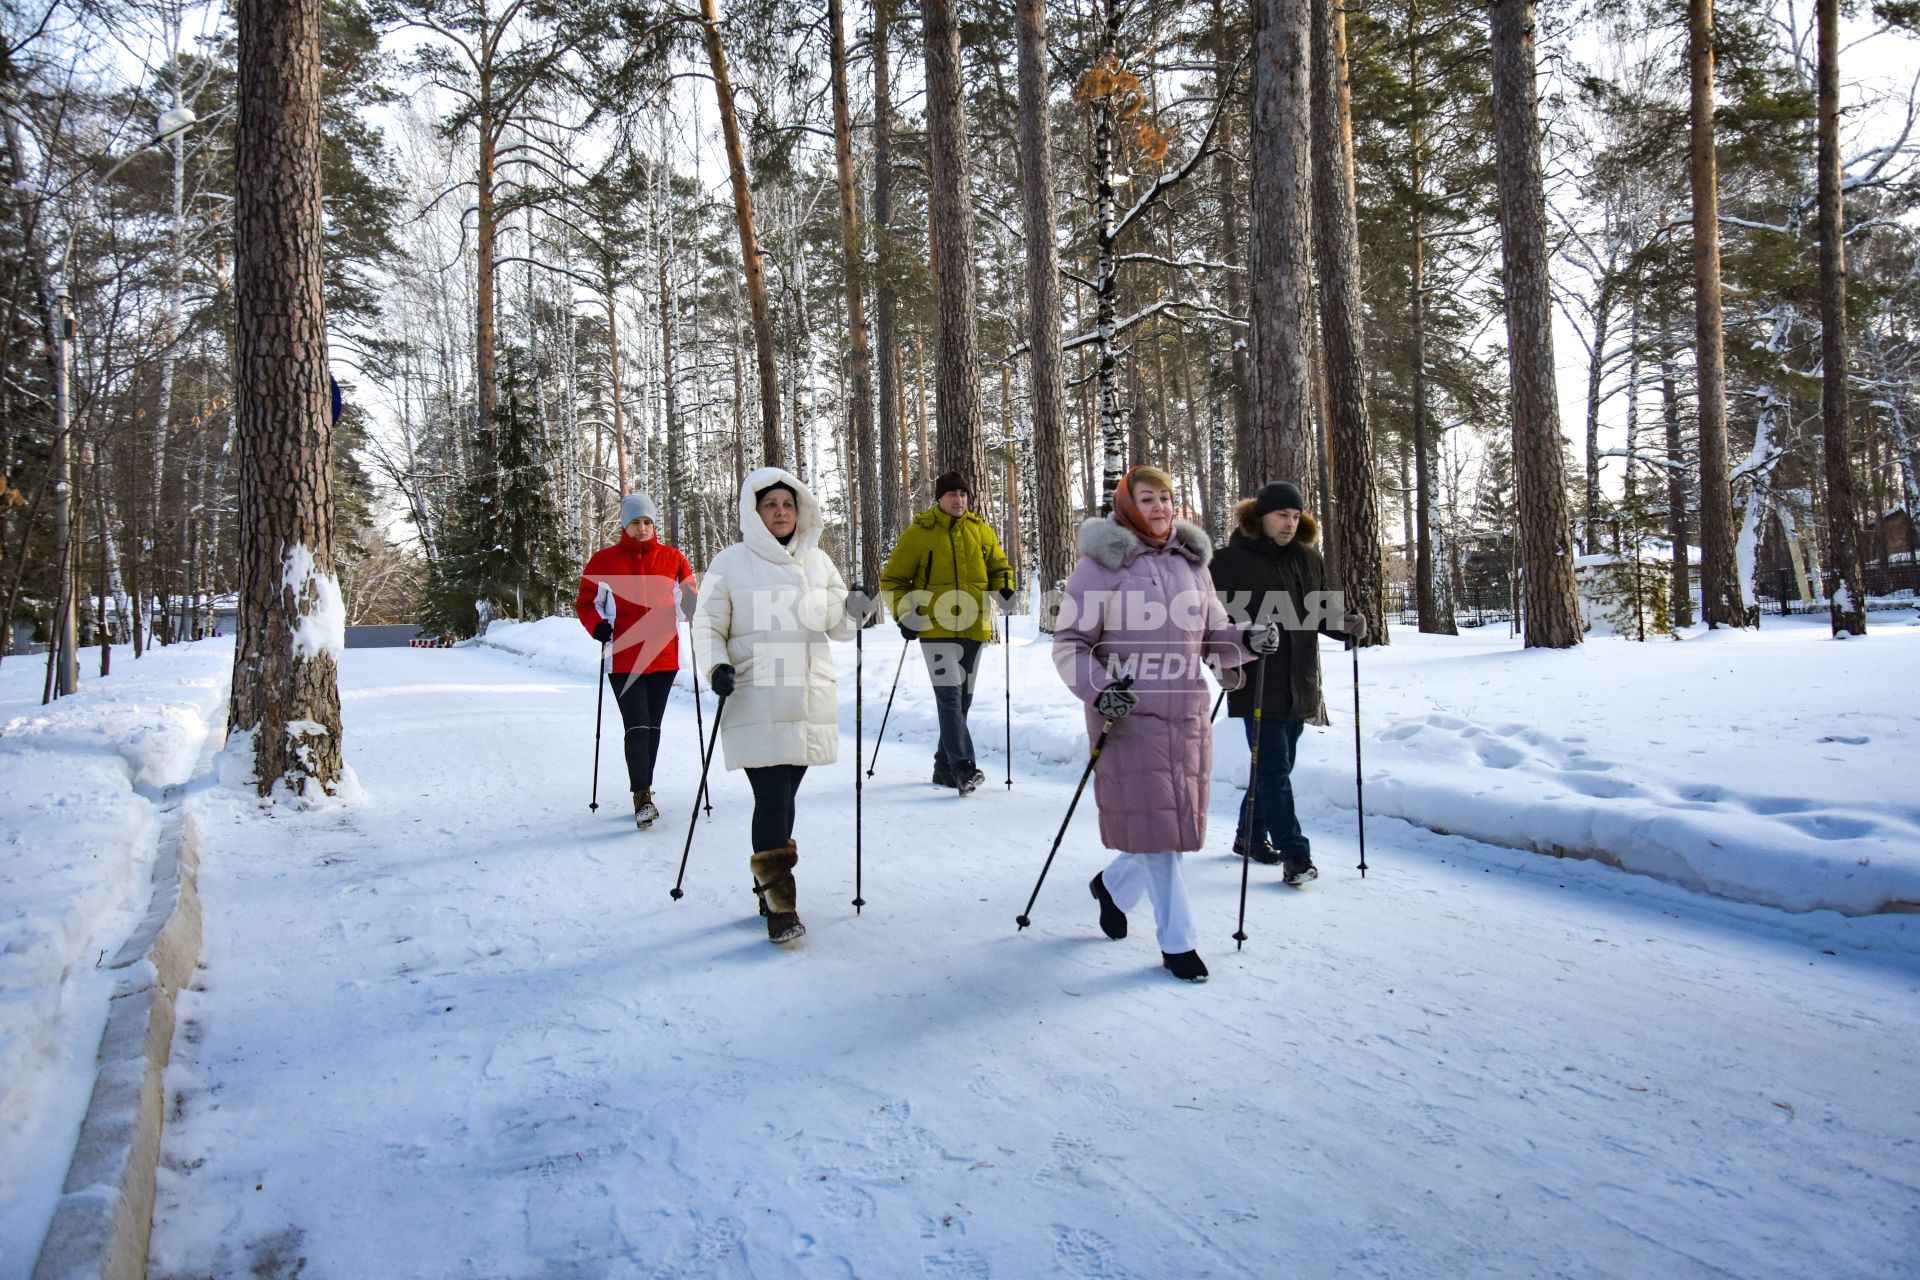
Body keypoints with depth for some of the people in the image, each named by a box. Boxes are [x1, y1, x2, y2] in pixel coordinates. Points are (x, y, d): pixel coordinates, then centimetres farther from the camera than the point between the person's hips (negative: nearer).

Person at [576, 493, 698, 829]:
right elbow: (584, 603, 9)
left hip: (663, 656, 2)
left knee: (653, 727, 11)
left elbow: (691, 595, 13)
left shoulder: (672, 558, 4)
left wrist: (698, 620, -9)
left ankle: (645, 791, 23)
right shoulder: (604, 560, 1)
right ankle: (642, 797, -9)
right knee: (637, 727, -10)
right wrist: (597, 626, -11)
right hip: (623, 659, -2)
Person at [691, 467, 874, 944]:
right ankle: (779, 903, -3)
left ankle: (768, 881, 29)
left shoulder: (817, 561, 11)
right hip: (755, 703, -4)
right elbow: (706, 626, 4)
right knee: (773, 798, -10)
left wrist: (857, 609, -6)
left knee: (783, 796, 12)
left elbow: (838, 624, 15)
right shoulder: (730, 564, 0)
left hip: (810, 701, 4)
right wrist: (716, 667, -12)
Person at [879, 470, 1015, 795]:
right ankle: (963, 768, -20)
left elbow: (999, 566, 20)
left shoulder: (981, 531, 9)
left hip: (973, 628, 5)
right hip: (936, 629, -4)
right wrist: (904, 614, -7)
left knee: (962, 700, 10)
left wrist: (1005, 589, -1)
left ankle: (945, 767, 22)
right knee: (949, 697, -16)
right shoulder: (918, 533, -1)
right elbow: (892, 578, 5)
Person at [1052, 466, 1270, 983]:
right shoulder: (1101, 564, -5)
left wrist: (1246, 640, -4)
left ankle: (1113, 885, 38)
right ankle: (1177, 942, 9)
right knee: (1154, 825, -5)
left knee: (1179, 821, 11)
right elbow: (1069, 642, -4)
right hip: (1129, 715, -6)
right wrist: (1098, 689, -19)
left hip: (1187, 713, 6)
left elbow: (1213, 636, 17)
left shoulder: (1191, 562, 12)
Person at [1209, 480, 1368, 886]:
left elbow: (1322, 611, 18)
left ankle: (1251, 835, 31)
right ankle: (1295, 853, -2)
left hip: (1300, 685, 7)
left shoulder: (1309, 559, 10)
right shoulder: (1231, 560, -8)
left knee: (1278, 765, 16)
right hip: (1258, 685, -6)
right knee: (1275, 769, -7)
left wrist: (1345, 624, -2)